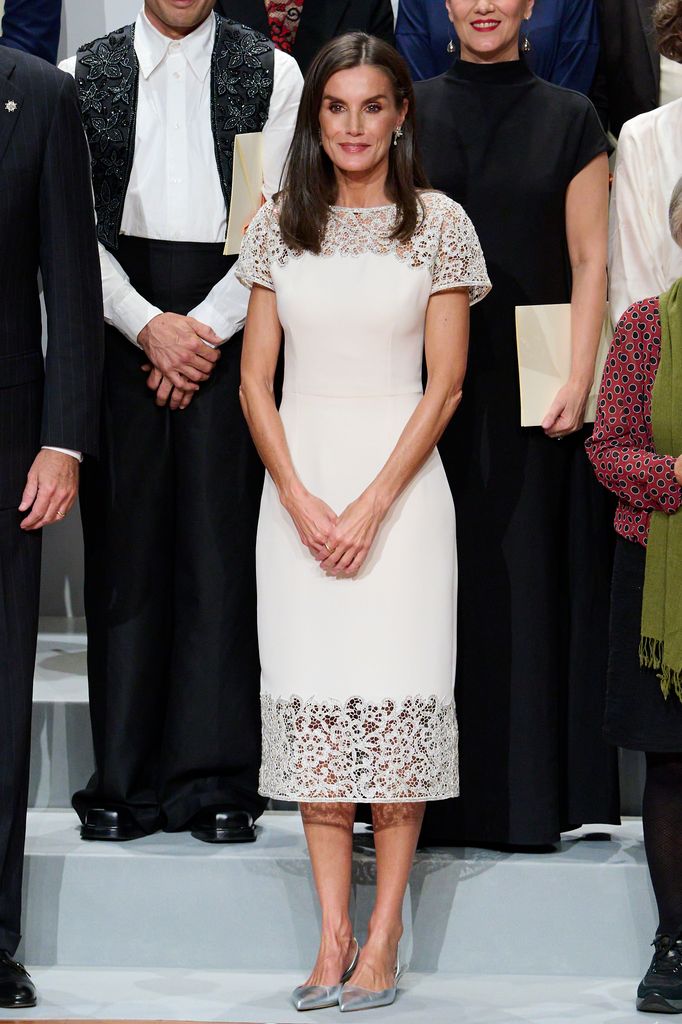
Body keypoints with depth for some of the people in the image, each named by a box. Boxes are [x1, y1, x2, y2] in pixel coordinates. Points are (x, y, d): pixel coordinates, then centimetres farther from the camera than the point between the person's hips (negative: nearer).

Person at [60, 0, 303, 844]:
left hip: (229, 325, -1)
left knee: (221, 546, -3)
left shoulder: (272, 74, 6)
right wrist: (148, 324, -8)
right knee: (124, 552, 1)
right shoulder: (84, 76, 9)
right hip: (120, 324, 1)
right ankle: (124, 783, 5)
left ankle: (216, 783, 1)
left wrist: (206, 326, -8)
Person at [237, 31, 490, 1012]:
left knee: (396, 698, -4)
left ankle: (384, 938, 1)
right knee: (314, 701, 1)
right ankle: (332, 934, 6)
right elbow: (256, 380, 6)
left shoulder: (439, 224, -1)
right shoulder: (279, 224, 7)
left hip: (399, 483, -3)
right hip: (297, 486, 3)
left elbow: (446, 382, -4)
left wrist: (371, 507, -10)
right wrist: (303, 503, -6)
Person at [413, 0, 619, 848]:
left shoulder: (568, 120, 5)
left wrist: (578, 379, -10)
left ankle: (528, 793, 7)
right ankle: (441, 799, 8)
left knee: (529, 581, 0)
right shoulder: (411, 114, 8)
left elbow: (590, 261, 1)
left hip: (529, 386, -1)